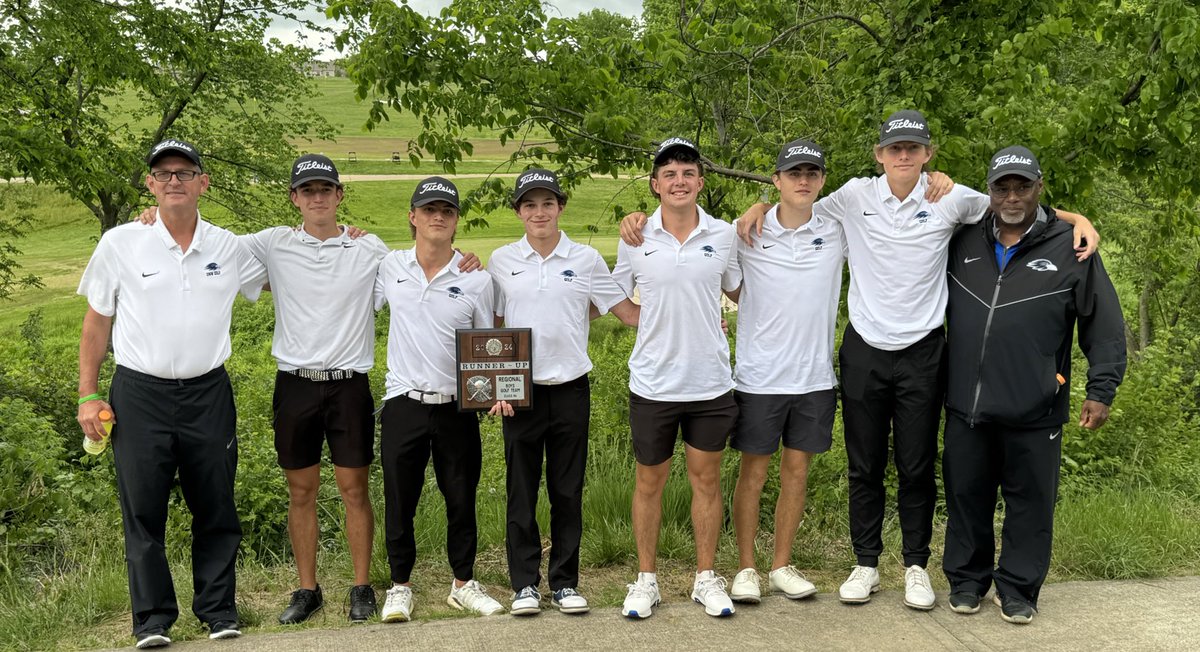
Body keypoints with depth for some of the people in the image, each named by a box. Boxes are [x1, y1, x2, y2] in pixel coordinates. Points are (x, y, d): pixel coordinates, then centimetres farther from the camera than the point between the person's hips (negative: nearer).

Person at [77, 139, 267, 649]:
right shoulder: (120, 244, 0)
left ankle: (218, 611, 20)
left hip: (208, 395, 2)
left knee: (215, 509, 7)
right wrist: (88, 395, 2)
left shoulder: (229, 248, 4)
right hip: (140, 395, -1)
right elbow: (97, 322, 6)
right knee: (143, 510, 3)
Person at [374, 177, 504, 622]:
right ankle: (400, 586, 23)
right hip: (404, 405, 0)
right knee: (399, 502, 7)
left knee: (461, 500, 10)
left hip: (457, 407, 0)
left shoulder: (476, 280, -1)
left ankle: (463, 584, 26)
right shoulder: (389, 267, 2)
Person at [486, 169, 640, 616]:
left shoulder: (585, 260, 2)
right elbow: (494, 329, 8)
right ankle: (525, 584, 16)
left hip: (570, 390, 0)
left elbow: (631, 313, 4)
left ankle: (565, 583, 18)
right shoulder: (502, 261, 4)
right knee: (521, 491, 5)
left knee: (568, 492, 6)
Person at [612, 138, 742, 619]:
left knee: (706, 478, 11)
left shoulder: (724, 235, 0)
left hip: (711, 381, 1)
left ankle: (706, 577, 25)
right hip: (652, 381, 0)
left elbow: (740, 291, 16)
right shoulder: (636, 239, -2)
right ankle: (646, 579, 24)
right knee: (649, 480, 10)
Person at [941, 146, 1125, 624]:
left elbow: (1104, 326, 1)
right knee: (967, 496, 11)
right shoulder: (963, 243, 8)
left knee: (1030, 502, 7)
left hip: (1033, 411, -2)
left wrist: (1101, 390, -2)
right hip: (966, 405, 2)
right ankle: (966, 580, 27)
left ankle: (1018, 589, 22)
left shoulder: (1070, 247, 0)